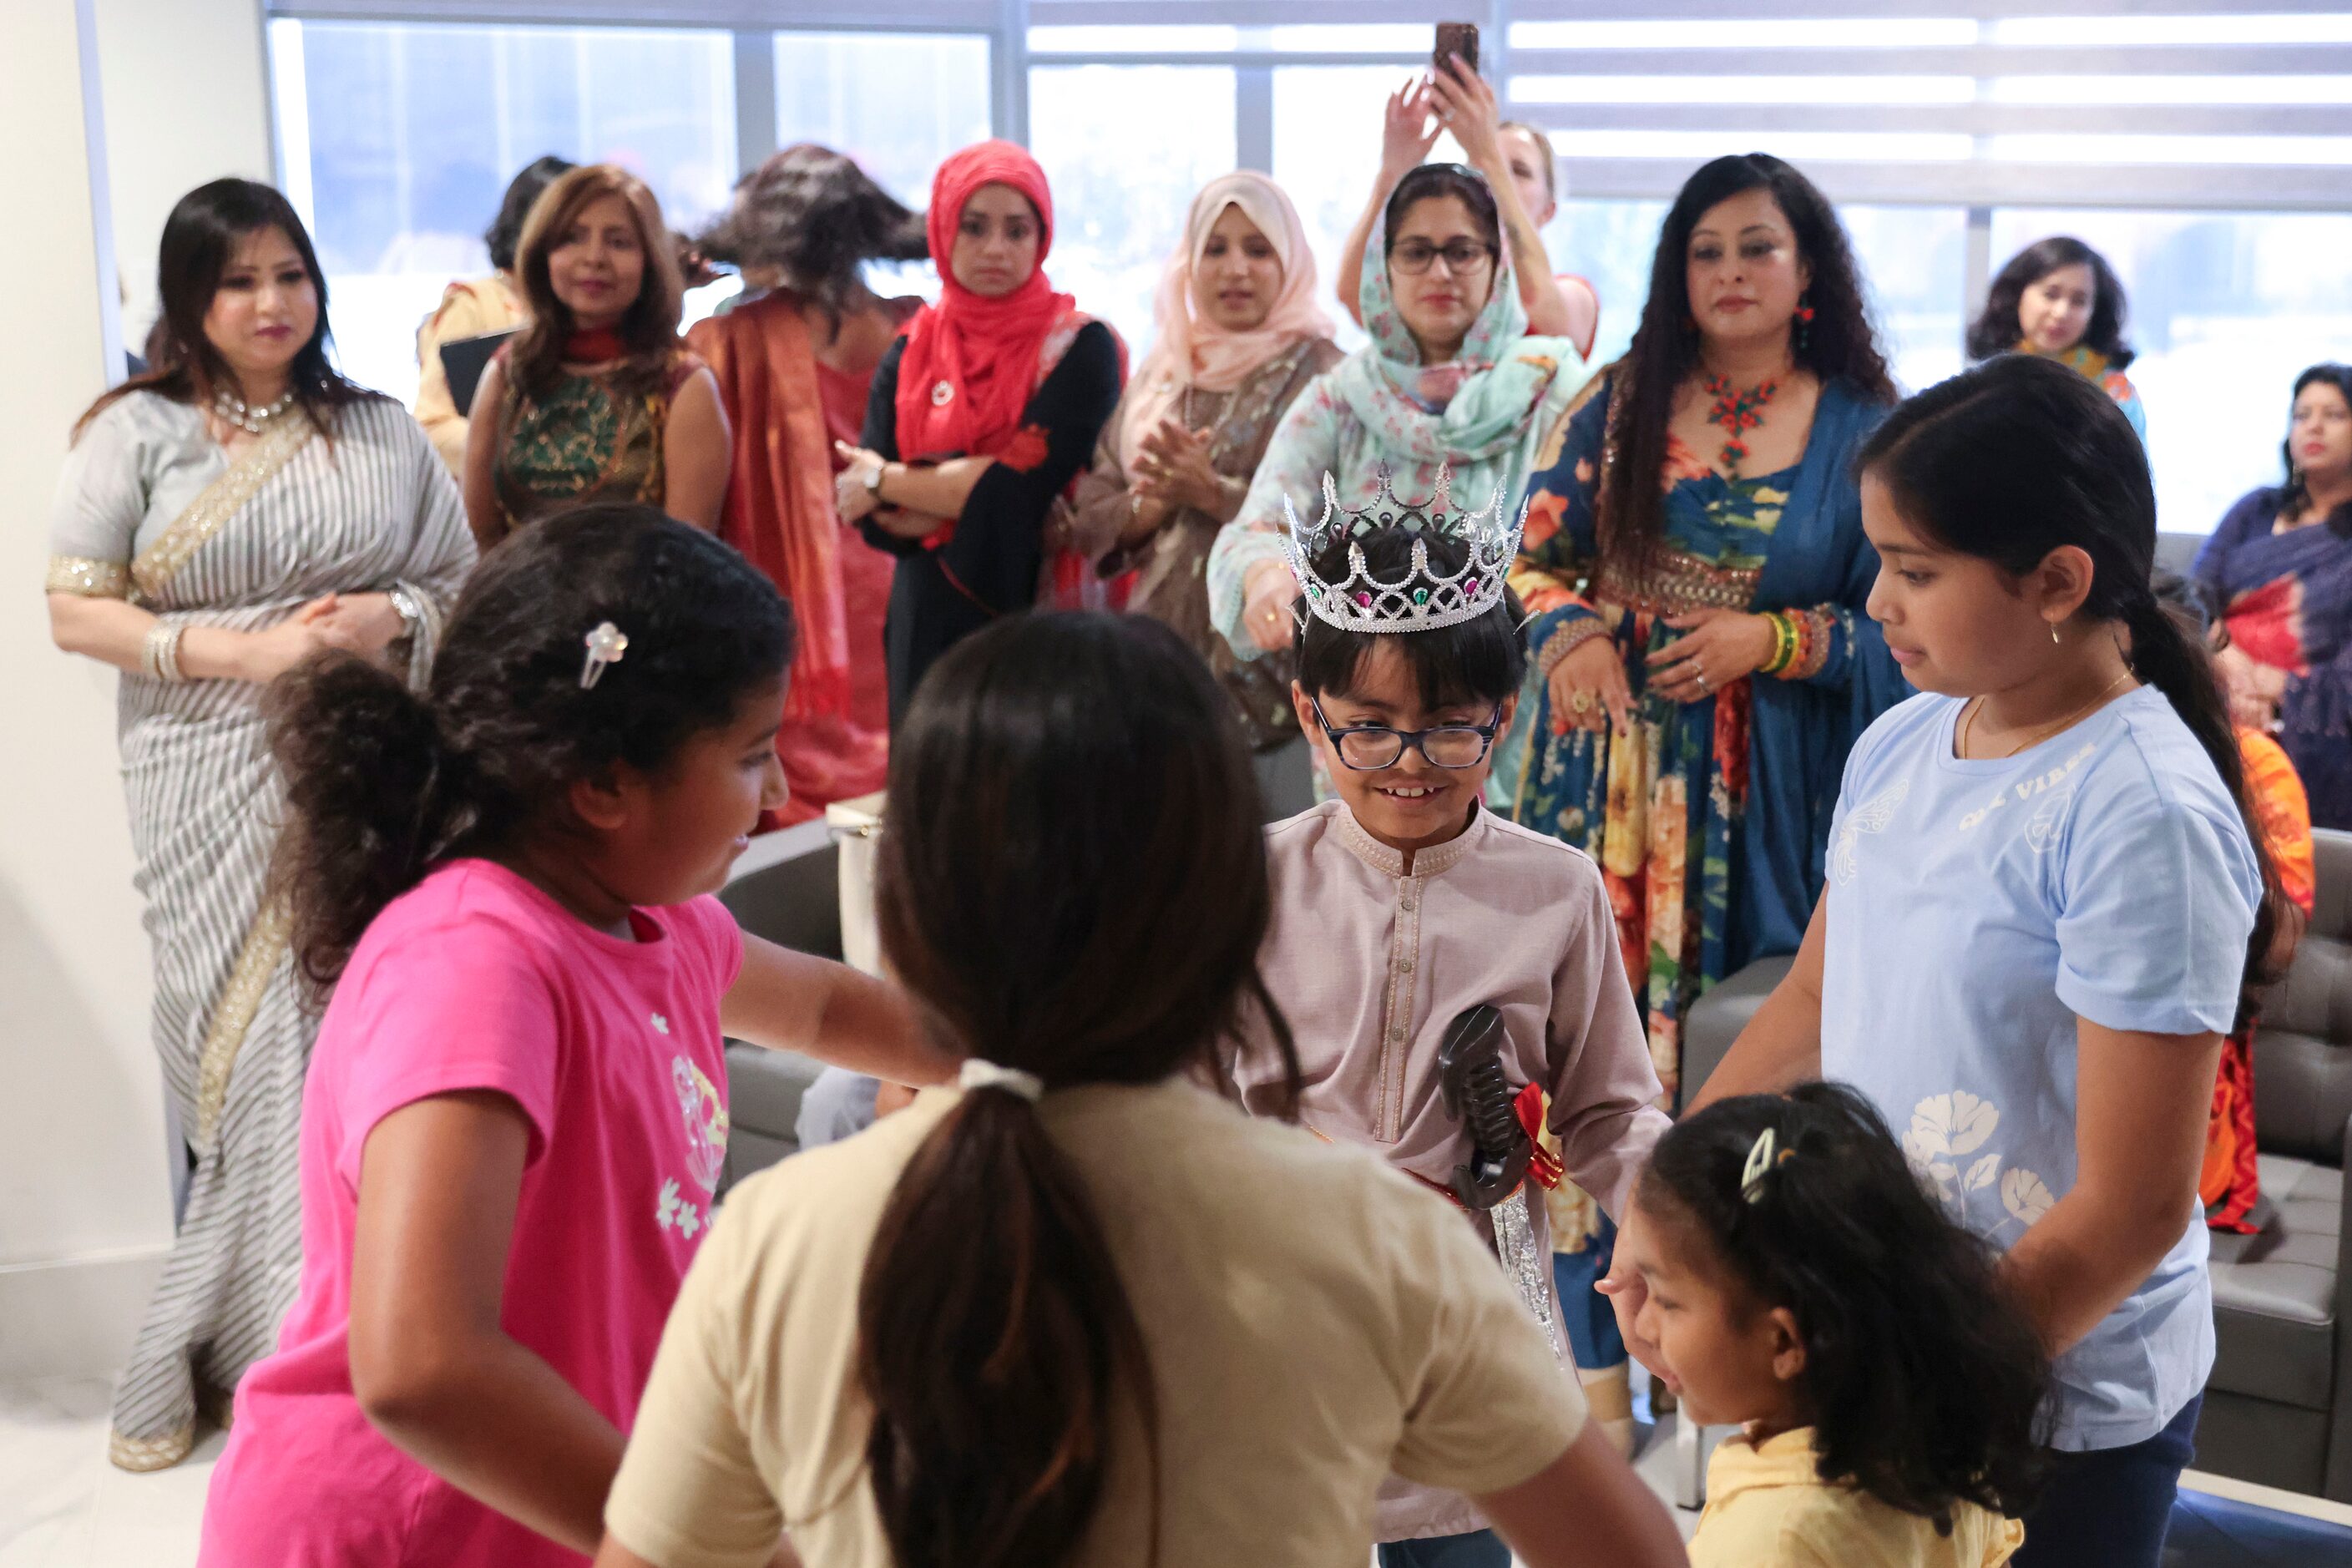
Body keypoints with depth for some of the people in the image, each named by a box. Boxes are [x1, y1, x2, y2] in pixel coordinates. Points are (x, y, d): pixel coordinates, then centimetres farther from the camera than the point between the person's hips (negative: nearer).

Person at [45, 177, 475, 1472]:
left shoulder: (381, 433, 9)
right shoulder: (135, 434, 3)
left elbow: (462, 586, 12)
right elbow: (76, 613, -1)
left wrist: (389, 618, -11)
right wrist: (241, 651, -14)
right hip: (211, 795, -1)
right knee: (228, 1041, 3)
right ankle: (222, 1341, 18)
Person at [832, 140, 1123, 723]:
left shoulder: (1079, 348, -5)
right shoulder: (910, 354, 7)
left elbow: (1026, 488, -16)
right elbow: (870, 517, -2)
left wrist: (889, 481, -5)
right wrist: (980, 495, -15)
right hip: (926, 630, 4)